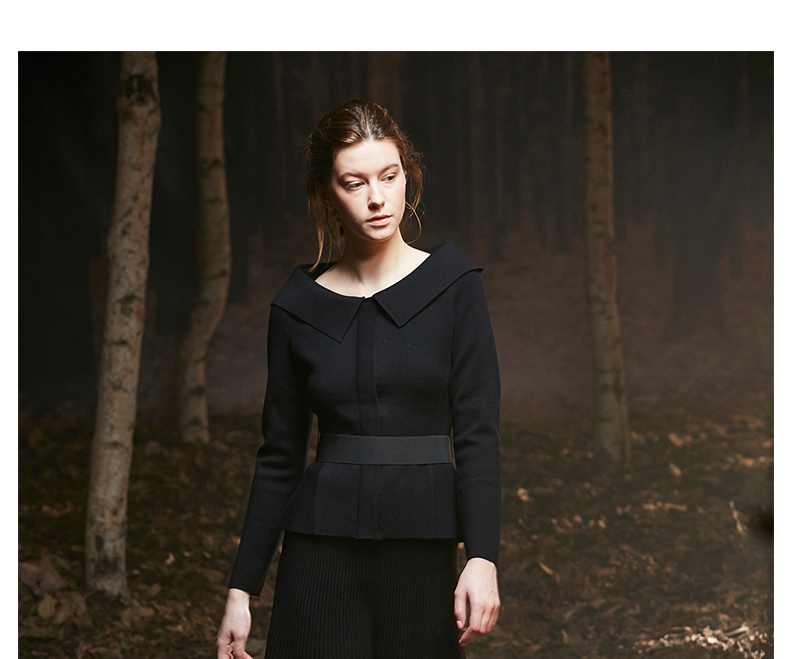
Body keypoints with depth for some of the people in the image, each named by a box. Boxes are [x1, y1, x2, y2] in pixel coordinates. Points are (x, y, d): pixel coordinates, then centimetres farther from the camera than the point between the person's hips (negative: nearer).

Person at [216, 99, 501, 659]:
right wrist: (241, 589, 6)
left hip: (423, 548, -1)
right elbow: (279, 456, 8)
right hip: (323, 554, 1)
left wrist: (483, 558, -16)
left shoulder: (452, 284, -1)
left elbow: (477, 432, -6)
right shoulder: (299, 307, 4)